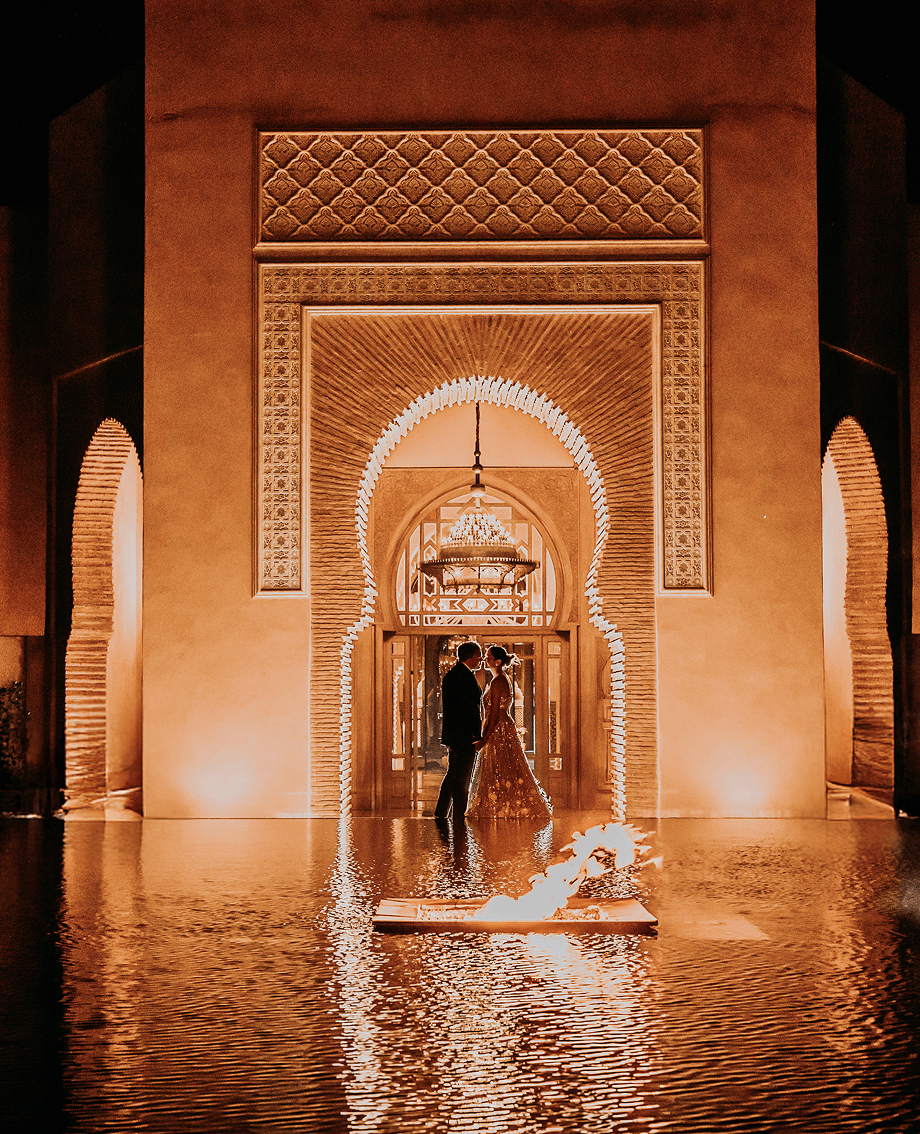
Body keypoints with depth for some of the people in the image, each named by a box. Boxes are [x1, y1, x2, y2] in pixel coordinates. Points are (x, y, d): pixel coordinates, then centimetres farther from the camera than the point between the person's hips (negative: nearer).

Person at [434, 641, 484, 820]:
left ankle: (440, 814, 20)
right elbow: (471, 709, -20)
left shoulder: (450, 674, 14)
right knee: (462, 778, -3)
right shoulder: (467, 676, -17)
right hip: (465, 736, -10)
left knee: (453, 775, 17)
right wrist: (477, 737, -17)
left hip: (451, 734, 10)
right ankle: (459, 819, 1)